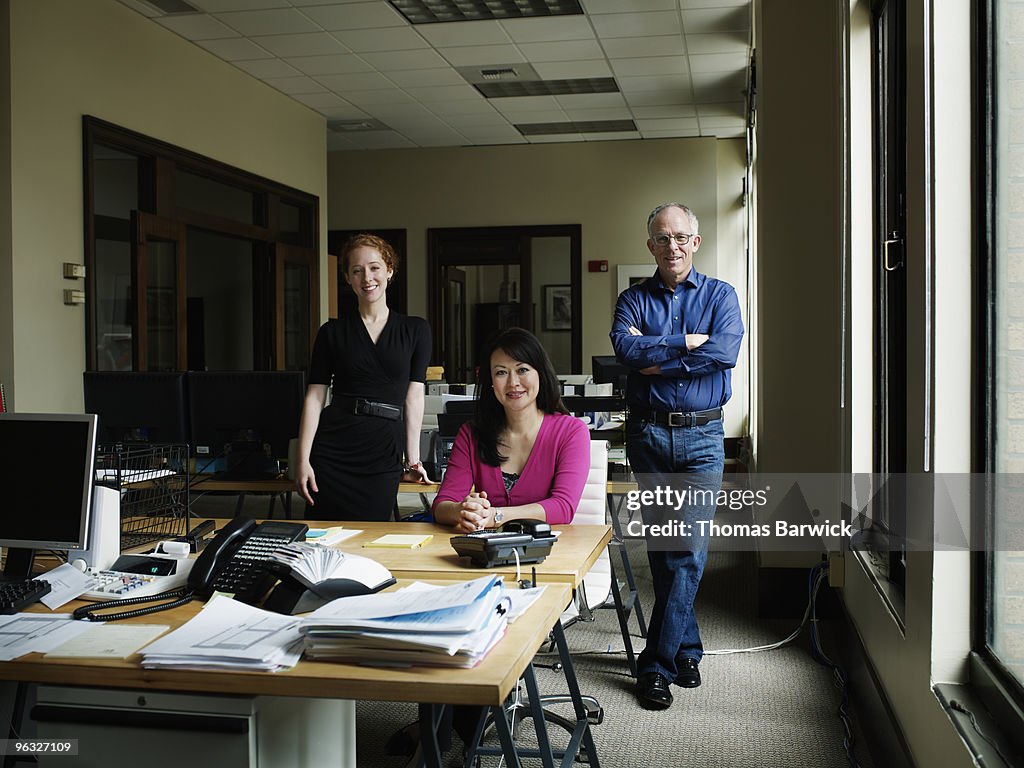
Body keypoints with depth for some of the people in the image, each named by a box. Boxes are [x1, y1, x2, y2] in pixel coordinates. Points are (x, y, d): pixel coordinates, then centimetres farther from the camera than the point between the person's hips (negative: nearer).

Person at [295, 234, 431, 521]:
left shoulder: (415, 330, 7)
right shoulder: (332, 332, 6)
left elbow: (413, 395, 5)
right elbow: (315, 397, 3)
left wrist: (413, 459, 1)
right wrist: (303, 460, -5)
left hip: (384, 456, 0)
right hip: (332, 451, 0)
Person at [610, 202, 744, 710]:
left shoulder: (719, 295, 7)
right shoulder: (634, 299, 9)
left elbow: (725, 351, -13)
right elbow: (626, 348, -11)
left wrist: (655, 355, -11)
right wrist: (688, 343, -14)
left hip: (702, 436, -1)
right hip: (648, 434, 2)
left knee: (690, 551, -7)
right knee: (663, 551, 7)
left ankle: (657, 663, 0)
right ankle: (686, 648, 21)